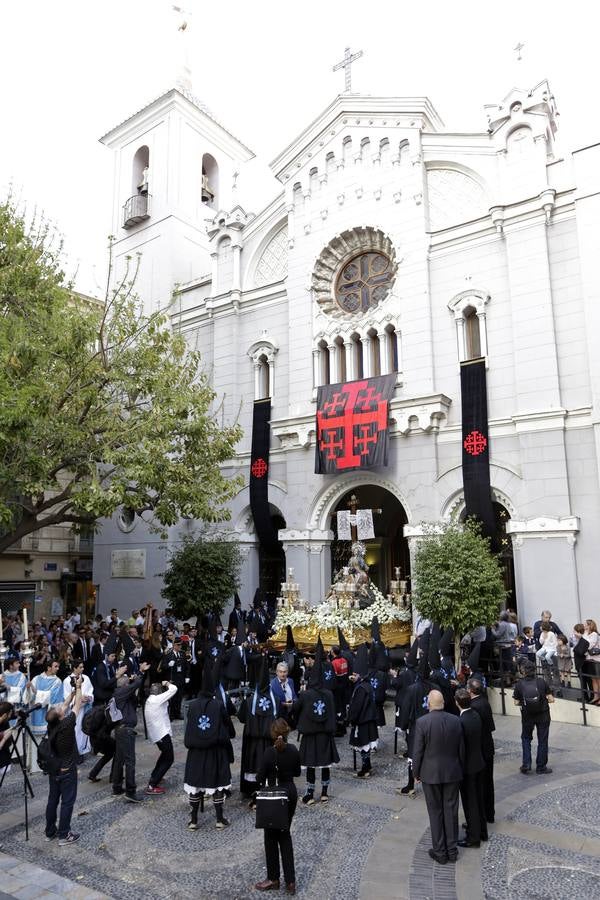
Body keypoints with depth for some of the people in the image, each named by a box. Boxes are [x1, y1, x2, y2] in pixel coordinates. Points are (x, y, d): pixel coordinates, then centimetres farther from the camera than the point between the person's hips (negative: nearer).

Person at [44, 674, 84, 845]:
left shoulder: (51, 725, -9)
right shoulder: (67, 724, -25)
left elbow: (65, 706, 5)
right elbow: (77, 706, -14)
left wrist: (73, 691, 8)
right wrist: (78, 687, -4)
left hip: (53, 770, 6)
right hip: (67, 771, -6)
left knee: (52, 800, 15)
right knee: (67, 802, 2)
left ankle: (50, 832, 25)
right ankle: (64, 835, 7)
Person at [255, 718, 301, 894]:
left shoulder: (270, 752, -20)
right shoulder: (293, 750, -6)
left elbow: (261, 777, -14)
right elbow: (297, 772, 7)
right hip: (291, 794, 5)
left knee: (271, 837, 13)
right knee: (285, 835, 17)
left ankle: (273, 879, 25)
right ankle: (290, 881, 18)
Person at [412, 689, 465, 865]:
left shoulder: (422, 722, -18)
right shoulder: (455, 720, -8)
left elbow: (418, 751, -13)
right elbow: (461, 749, 2)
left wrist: (416, 772, 1)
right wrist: (460, 768, 16)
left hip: (430, 773, -3)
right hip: (452, 773, 3)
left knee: (435, 812, 10)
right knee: (451, 810, 15)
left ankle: (440, 852, 20)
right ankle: (452, 850, 25)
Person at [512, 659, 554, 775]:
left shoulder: (519, 684, -11)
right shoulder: (542, 682, -12)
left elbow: (516, 703, -8)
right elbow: (551, 699, -11)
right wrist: (544, 699, 9)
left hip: (527, 716, 0)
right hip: (543, 715, 0)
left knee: (526, 739, 20)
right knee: (542, 741, 13)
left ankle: (526, 764, 13)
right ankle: (541, 767, 21)